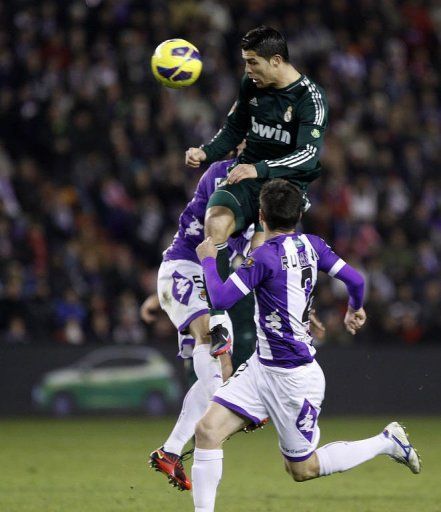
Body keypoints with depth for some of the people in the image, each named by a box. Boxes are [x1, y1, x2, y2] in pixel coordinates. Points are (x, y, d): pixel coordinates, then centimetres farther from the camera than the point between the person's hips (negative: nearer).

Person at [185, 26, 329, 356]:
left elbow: (308, 155, -22)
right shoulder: (251, 85, 6)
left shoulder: (310, 97, -11)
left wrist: (259, 168, -34)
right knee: (216, 222, -28)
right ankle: (218, 323, -29)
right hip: (248, 177, 3)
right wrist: (206, 153, 0)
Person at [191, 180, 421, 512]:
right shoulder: (312, 245, 1)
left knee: (303, 469, 7)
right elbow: (355, 280, 5)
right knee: (207, 430, -3)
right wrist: (355, 310, 26)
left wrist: (208, 260, -5)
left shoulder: (265, 256, -22)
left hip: (292, 378, -9)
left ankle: (387, 442, 17)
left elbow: (221, 299, -22)